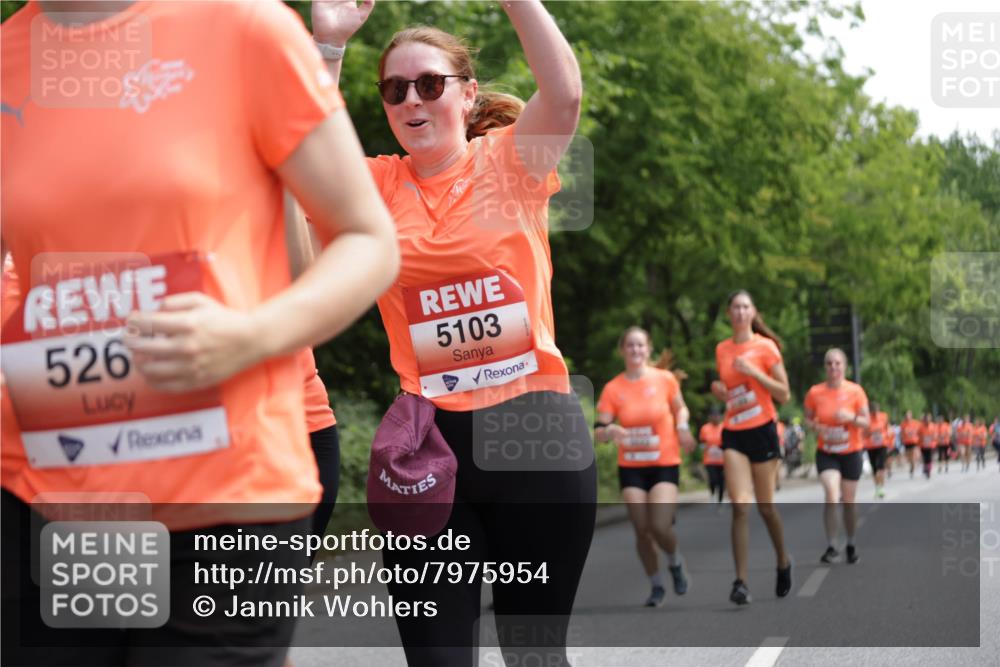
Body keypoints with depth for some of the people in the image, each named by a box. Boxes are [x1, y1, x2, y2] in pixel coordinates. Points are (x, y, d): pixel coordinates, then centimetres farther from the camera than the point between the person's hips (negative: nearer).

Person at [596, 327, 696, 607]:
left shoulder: (665, 379, -4)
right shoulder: (613, 388, -3)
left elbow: (680, 408, 13)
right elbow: (600, 432, -3)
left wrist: (682, 426, -7)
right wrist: (610, 431, -26)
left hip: (665, 465, -1)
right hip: (631, 468, 2)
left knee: (660, 526, -17)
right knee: (642, 530, -1)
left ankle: (676, 563, 17)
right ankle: (656, 586, 20)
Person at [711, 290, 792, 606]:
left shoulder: (765, 347, -4)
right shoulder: (722, 349, 10)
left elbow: (784, 394, -6)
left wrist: (754, 372, -17)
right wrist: (718, 390, 2)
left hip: (762, 429, -3)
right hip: (733, 433, 3)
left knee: (765, 506, 7)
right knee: (740, 506, -11)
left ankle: (783, 562, 33)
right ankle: (741, 582, -14)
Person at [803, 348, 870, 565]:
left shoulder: (855, 391, -7)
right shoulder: (815, 392, -5)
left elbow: (866, 423, -4)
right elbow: (807, 419, 5)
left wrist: (851, 417, -24)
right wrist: (815, 426, -17)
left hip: (851, 453, 1)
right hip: (826, 453, -1)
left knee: (848, 501, 8)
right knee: (831, 495, -20)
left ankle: (851, 544, 28)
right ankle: (831, 546, -11)